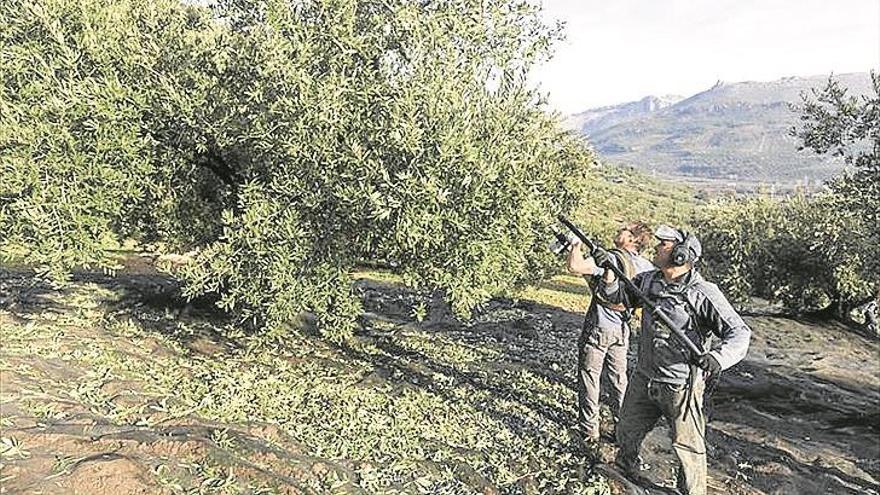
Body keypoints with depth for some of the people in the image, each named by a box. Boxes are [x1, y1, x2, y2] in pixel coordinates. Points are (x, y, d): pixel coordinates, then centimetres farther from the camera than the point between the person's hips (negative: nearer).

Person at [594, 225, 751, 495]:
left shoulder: (704, 294, -20)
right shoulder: (648, 281, -2)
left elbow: (739, 332, -20)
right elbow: (618, 294, 9)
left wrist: (719, 356, -38)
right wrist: (609, 270, -11)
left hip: (680, 388, -6)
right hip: (643, 380, 6)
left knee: (688, 447, 12)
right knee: (627, 432, 24)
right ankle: (625, 471, 50)